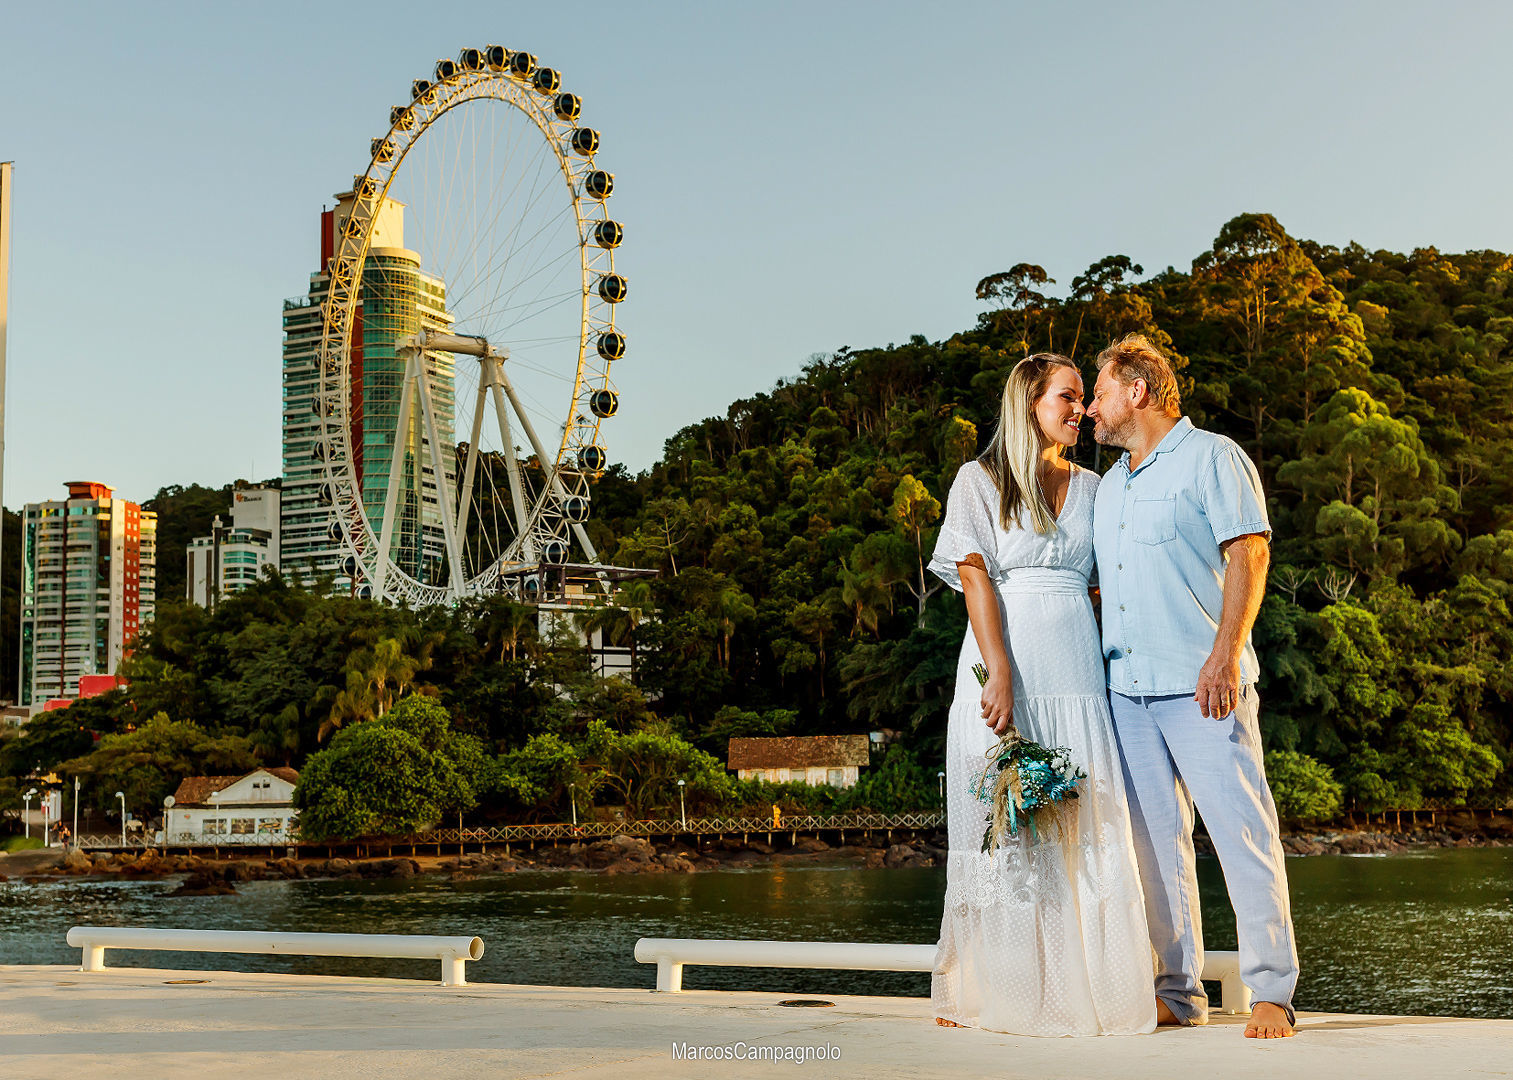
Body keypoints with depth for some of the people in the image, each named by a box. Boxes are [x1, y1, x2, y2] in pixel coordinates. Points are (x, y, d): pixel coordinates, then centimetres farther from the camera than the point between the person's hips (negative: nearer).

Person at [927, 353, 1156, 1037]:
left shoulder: (1090, 488, 18)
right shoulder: (980, 480, 5)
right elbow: (974, 575, -5)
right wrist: (999, 672, -17)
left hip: (1077, 668, 4)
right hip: (1005, 662, -4)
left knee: (1087, 823, -2)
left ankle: (1090, 986, 2)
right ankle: (988, 990, 4)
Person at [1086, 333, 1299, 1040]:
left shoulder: (1211, 458, 0)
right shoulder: (1110, 486, 23)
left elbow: (1249, 556, -9)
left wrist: (1225, 655, -19)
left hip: (1201, 685, -7)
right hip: (1127, 688, 7)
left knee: (1242, 835, -8)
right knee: (1157, 843, 6)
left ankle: (1272, 994, -3)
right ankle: (1177, 993, 12)